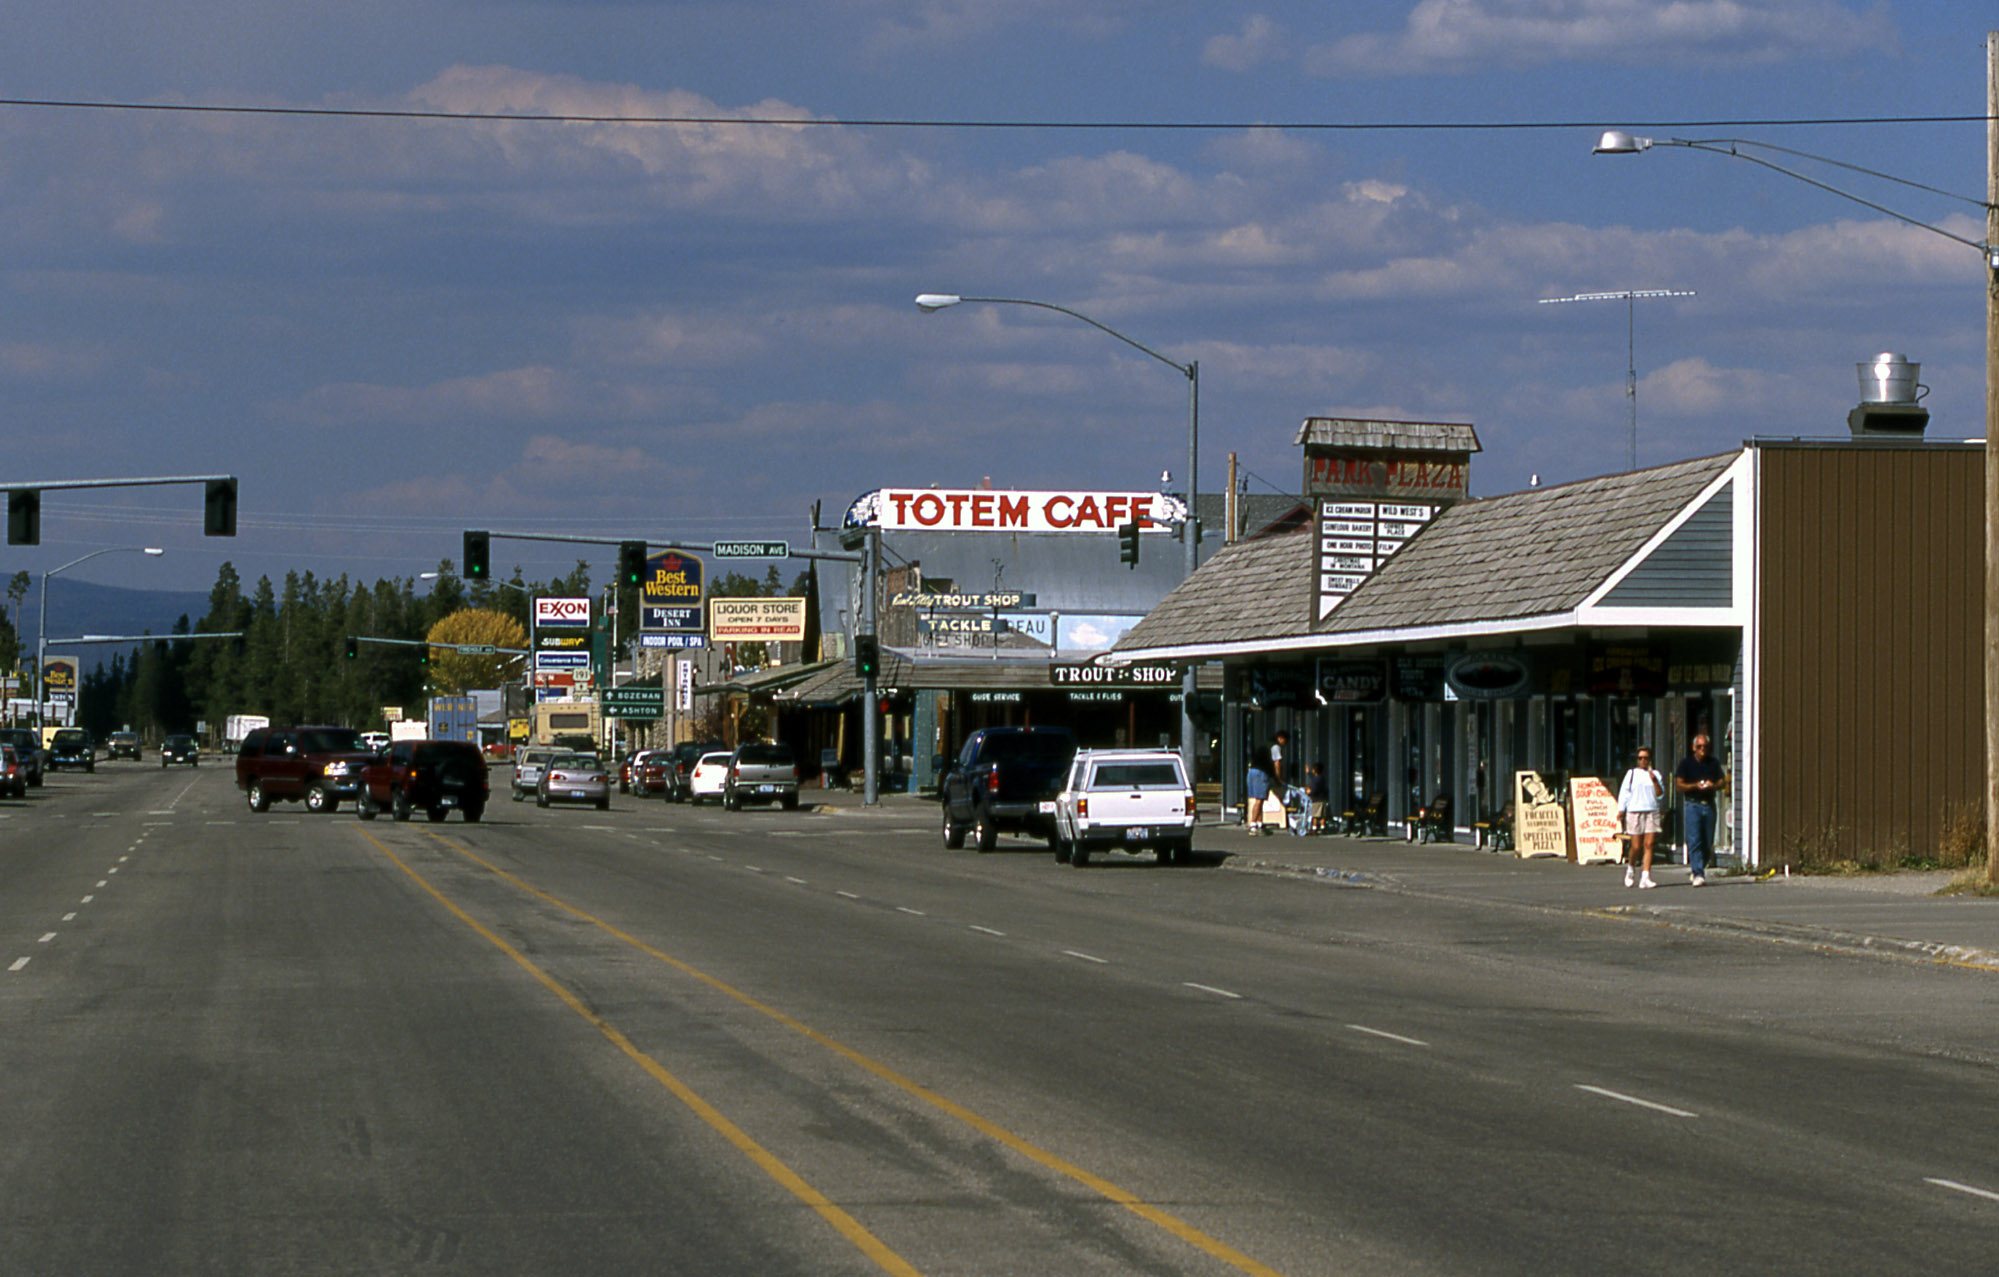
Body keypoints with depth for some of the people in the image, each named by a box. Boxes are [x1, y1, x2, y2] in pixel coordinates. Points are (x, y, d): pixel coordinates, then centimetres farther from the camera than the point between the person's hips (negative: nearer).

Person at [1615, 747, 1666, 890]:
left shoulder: (1655, 774, 11)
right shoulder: (1631, 774, 8)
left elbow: (1660, 795, 7)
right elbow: (1624, 793, 7)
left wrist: (1654, 780, -8)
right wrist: (1620, 812, 0)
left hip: (1652, 812, 1)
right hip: (1634, 812, -1)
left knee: (1648, 845, -7)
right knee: (1636, 846, -3)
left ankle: (1645, 878, -8)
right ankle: (1630, 867, 27)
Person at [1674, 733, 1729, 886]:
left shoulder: (1713, 764, 14)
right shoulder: (1686, 763, 4)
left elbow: (1723, 782, 13)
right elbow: (1679, 785, -1)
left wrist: (1713, 786, -9)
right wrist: (1695, 786, -17)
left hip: (1709, 805, 4)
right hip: (1692, 804, -4)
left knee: (1708, 843, 4)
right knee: (1694, 841, -13)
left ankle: (1697, 871, 22)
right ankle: (1698, 875, -16)